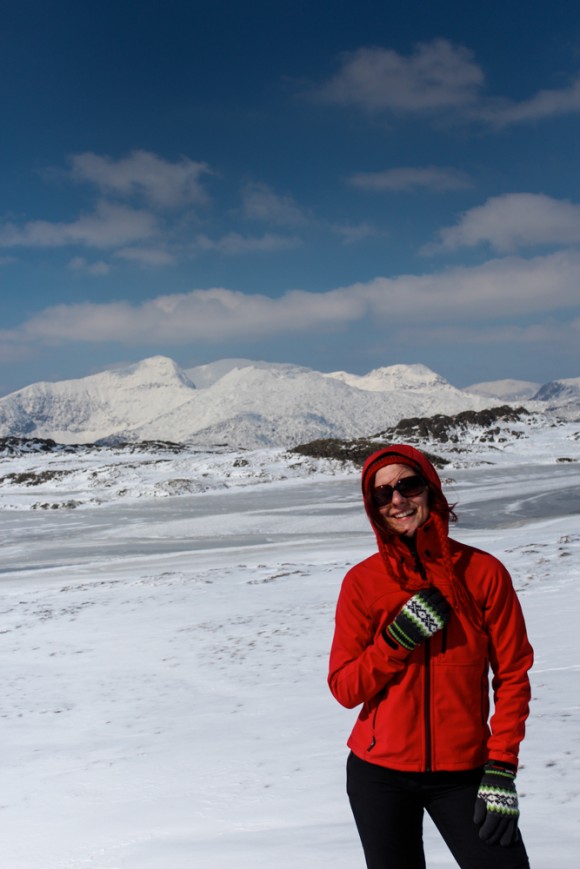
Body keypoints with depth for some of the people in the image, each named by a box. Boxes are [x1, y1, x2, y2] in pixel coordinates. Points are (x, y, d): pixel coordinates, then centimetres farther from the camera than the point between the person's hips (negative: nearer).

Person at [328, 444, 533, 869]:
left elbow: (512, 676, -2)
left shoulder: (484, 571, -6)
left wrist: (502, 767, -7)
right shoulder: (362, 581, -4)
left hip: (464, 772, 0)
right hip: (379, 774, 1)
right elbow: (345, 689, -4)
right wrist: (395, 641, -18)